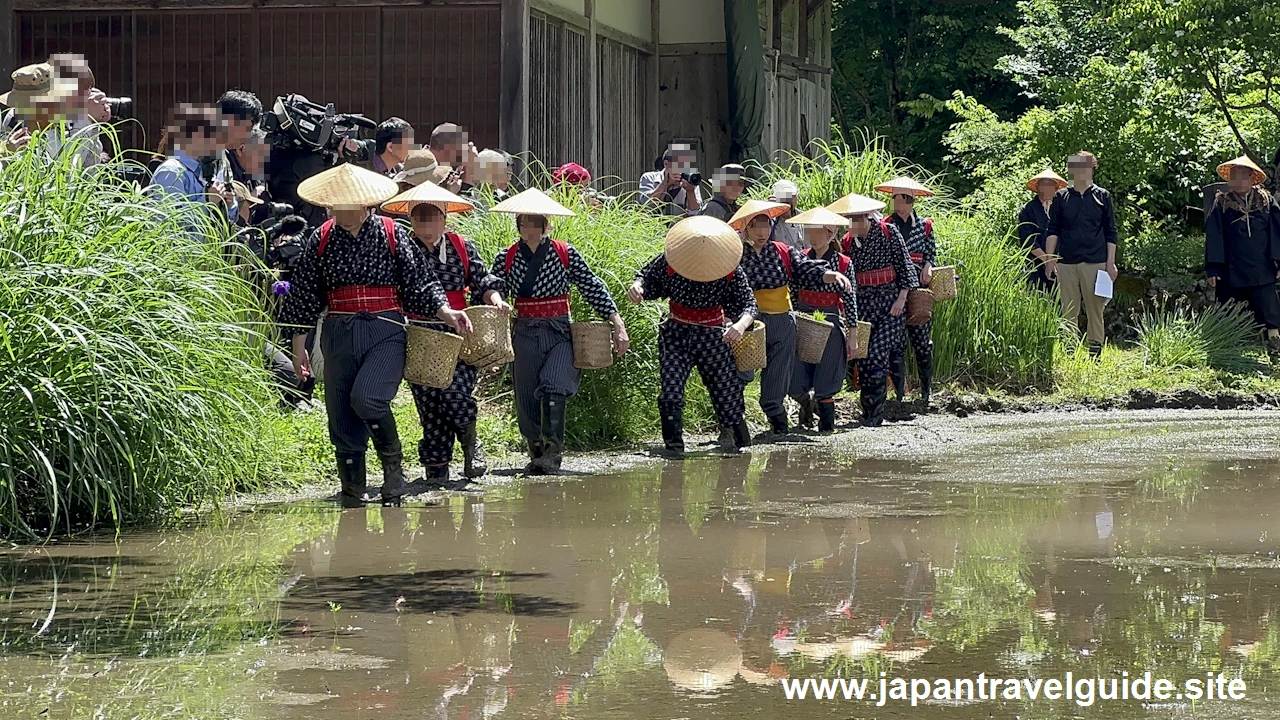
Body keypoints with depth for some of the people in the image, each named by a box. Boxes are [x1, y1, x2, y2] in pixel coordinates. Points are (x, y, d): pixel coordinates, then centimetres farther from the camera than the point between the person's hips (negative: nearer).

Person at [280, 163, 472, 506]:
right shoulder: (321, 240, 5)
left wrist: (444, 310, -14)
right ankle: (354, 491, 15)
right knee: (341, 416, 3)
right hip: (339, 334, 3)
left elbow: (420, 281, 2)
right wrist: (299, 346, 11)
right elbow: (303, 296, 11)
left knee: (366, 397, -24)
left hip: (385, 332, -3)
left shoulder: (391, 234, -1)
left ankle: (393, 462, 1)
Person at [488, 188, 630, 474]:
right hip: (524, 335, 2)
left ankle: (553, 452, -23)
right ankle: (537, 453, 19)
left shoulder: (565, 254, 0)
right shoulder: (506, 259, 4)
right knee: (526, 400, 3)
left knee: (553, 388, -22)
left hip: (560, 333, -2)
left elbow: (593, 289, 1)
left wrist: (618, 325, -5)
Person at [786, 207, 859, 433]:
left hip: (831, 326, -3)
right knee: (795, 385, -1)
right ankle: (807, 403, 32)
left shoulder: (843, 263, -4)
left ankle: (827, 424, 17)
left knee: (824, 385, -1)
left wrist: (853, 335, -3)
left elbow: (850, 300, -2)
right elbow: (793, 295, 11)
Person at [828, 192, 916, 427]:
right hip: (862, 302, 4)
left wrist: (901, 298, -9)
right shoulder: (848, 241, 5)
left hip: (889, 300, -4)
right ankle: (868, 412, 14)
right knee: (862, 358, 2)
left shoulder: (888, 231, -5)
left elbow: (904, 264, -3)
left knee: (877, 355, -14)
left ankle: (875, 414, -10)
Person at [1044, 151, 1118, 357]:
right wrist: (1049, 259, 0)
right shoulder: (1061, 197, 8)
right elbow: (1053, 230, 9)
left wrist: (1111, 262, 2)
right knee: (1068, 311, 3)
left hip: (1095, 263, -1)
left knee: (1095, 309, -1)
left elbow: (1110, 232, 8)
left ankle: (1095, 353, 4)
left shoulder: (1102, 197, 7)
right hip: (1067, 262, 1)